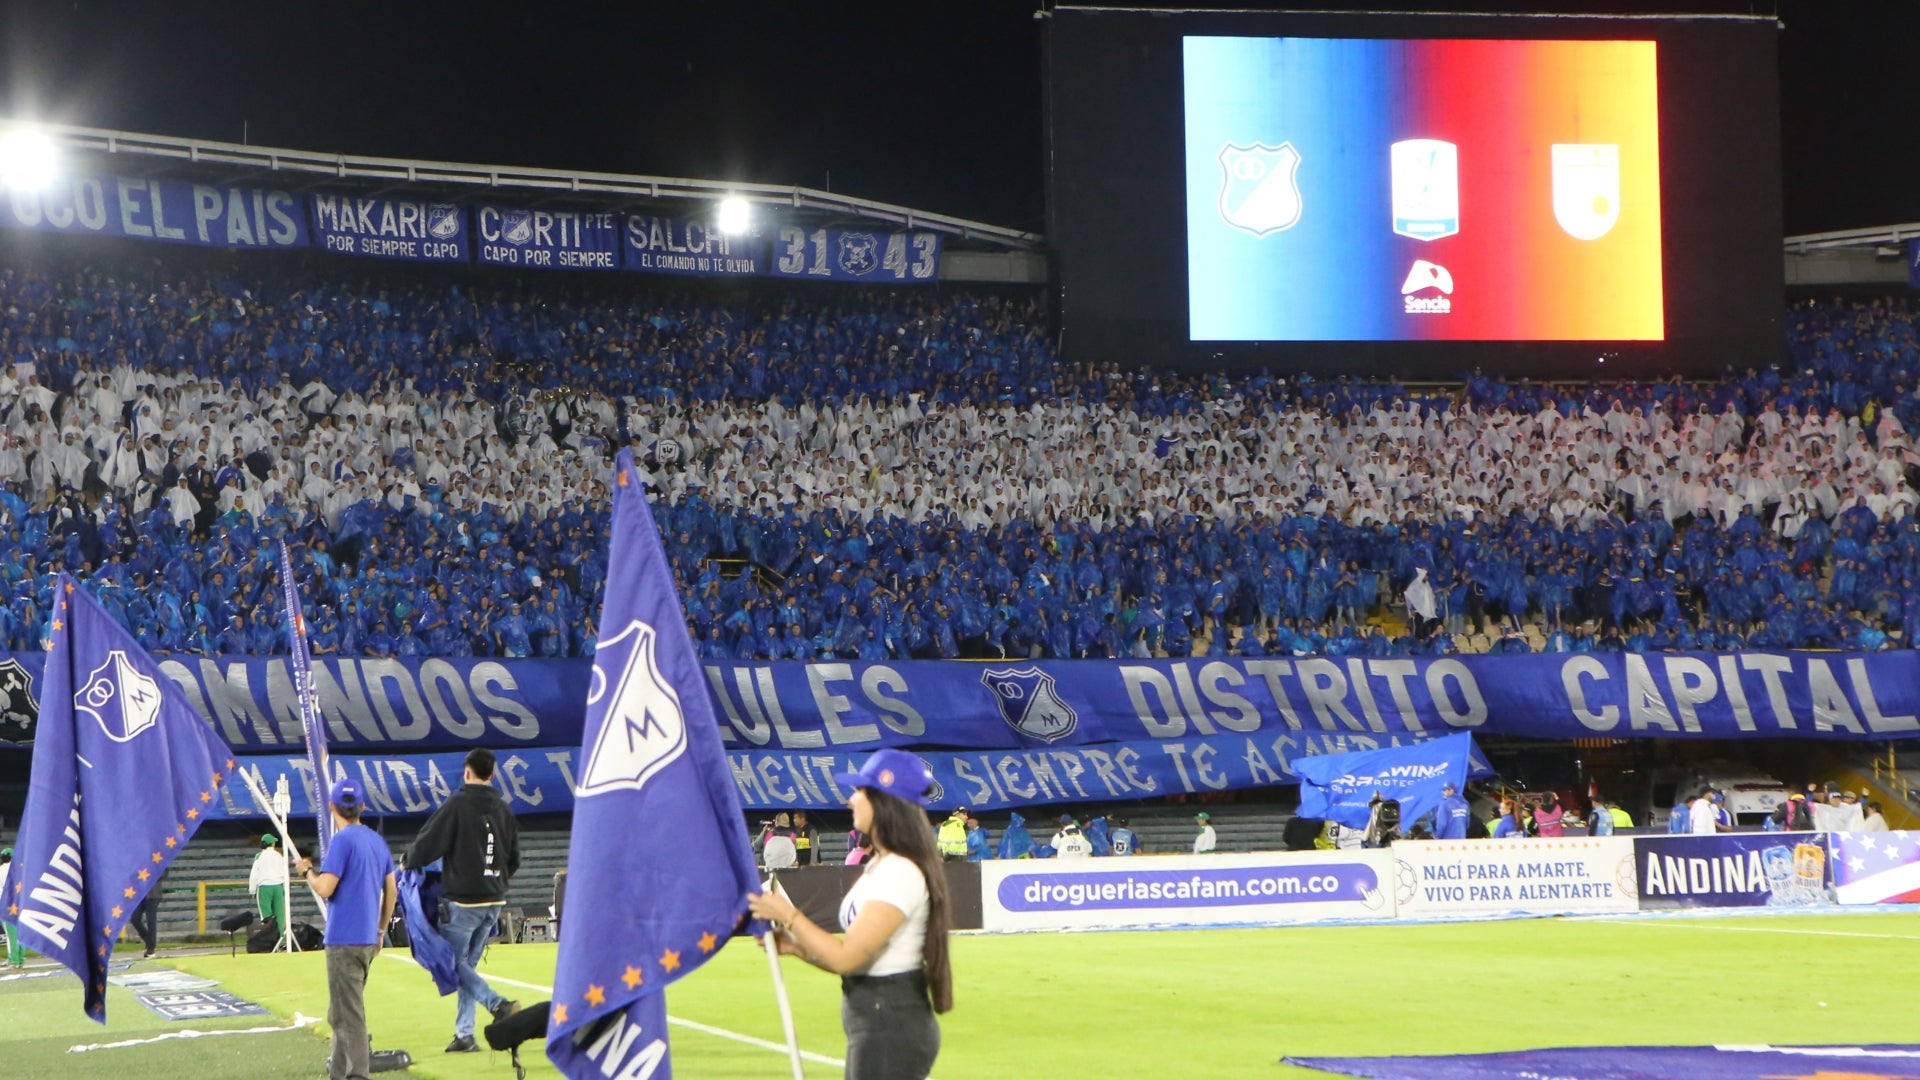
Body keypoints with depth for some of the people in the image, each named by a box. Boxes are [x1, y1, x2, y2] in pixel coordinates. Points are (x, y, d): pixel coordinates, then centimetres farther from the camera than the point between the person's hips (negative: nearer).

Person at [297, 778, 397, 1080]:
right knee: (343, 1011, 19)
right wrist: (380, 930, 25)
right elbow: (391, 891, 15)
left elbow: (325, 888, -18)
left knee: (348, 1012, -8)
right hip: (368, 939, 8)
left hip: (344, 940, -8)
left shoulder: (342, 840, -13)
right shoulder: (377, 841, 11)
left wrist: (307, 871, 1)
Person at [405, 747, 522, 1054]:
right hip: (494, 902, 6)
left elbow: (426, 846, -11)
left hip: (463, 900, -6)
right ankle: (464, 1034, 10)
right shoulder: (503, 809, 8)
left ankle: (497, 1003, -20)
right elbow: (514, 859, 14)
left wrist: (408, 862, 10)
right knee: (468, 963, 13)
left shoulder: (458, 805, -11)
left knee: (455, 961, 2)